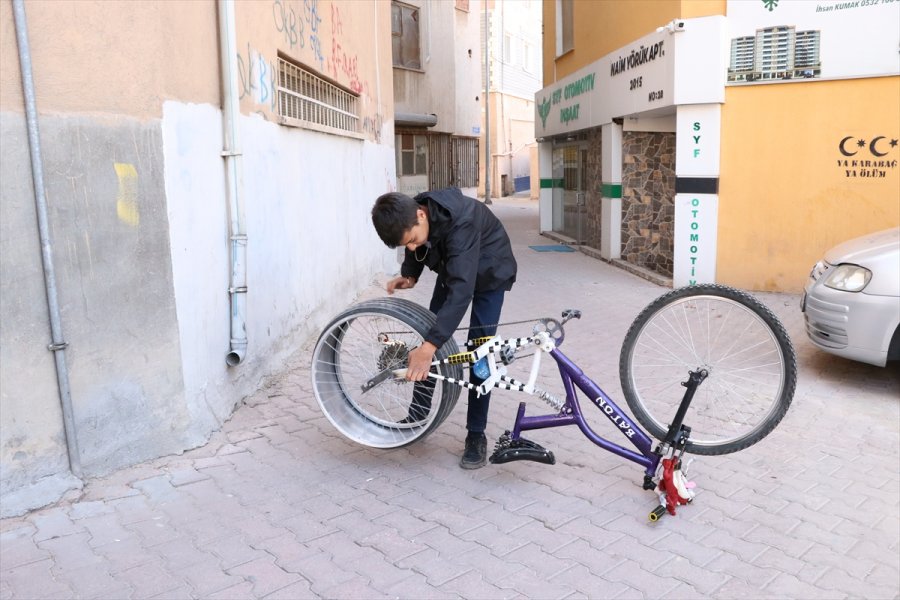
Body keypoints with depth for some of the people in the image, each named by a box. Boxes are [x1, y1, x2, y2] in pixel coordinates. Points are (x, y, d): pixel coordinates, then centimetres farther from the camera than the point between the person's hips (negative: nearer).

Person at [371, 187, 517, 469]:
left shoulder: (461, 222, -43)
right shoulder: (411, 218, -23)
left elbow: (461, 289, -50)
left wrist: (428, 346, -55)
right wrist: (408, 275, -20)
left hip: (488, 273, -6)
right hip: (451, 267, 6)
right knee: (430, 330, 4)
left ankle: (476, 435, 2)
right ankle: (417, 415, 19)